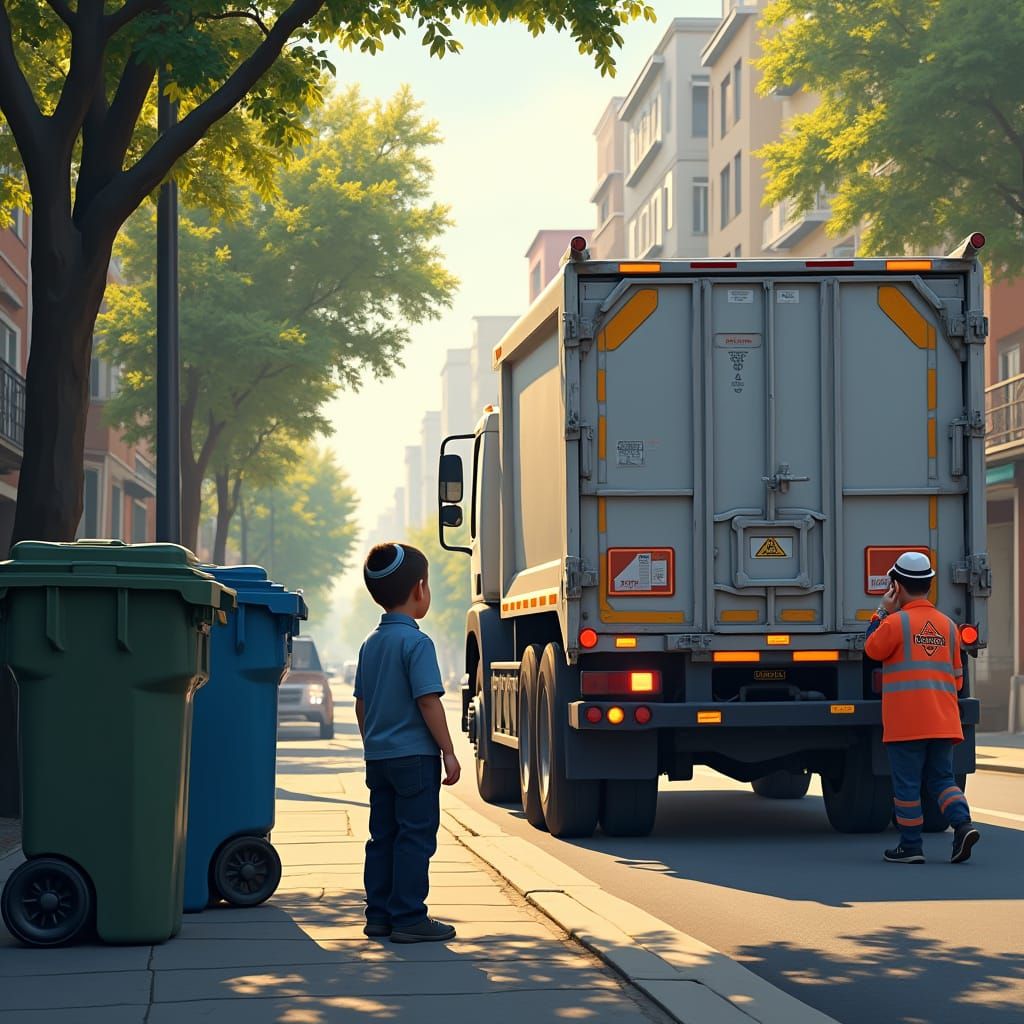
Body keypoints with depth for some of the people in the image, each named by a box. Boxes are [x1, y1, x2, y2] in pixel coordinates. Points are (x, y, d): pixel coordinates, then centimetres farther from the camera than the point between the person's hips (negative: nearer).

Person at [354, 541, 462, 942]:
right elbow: (428, 701, -18)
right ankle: (409, 918, -2)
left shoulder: (370, 643, 11)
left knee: (383, 837, 12)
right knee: (415, 837, -3)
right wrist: (448, 751, -13)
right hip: (415, 757, -8)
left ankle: (379, 915, 15)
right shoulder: (417, 643, -14)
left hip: (378, 756, 8)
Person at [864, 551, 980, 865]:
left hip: (905, 721, -5)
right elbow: (957, 677, 15)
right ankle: (963, 824, -10)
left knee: (907, 784, 3)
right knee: (941, 778, 12)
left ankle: (910, 847, 6)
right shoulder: (948, 625, 10)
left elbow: (872, 650, 9)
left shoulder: (895, 622, -8)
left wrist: (882, 612, 12)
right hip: (943, 720, 5)